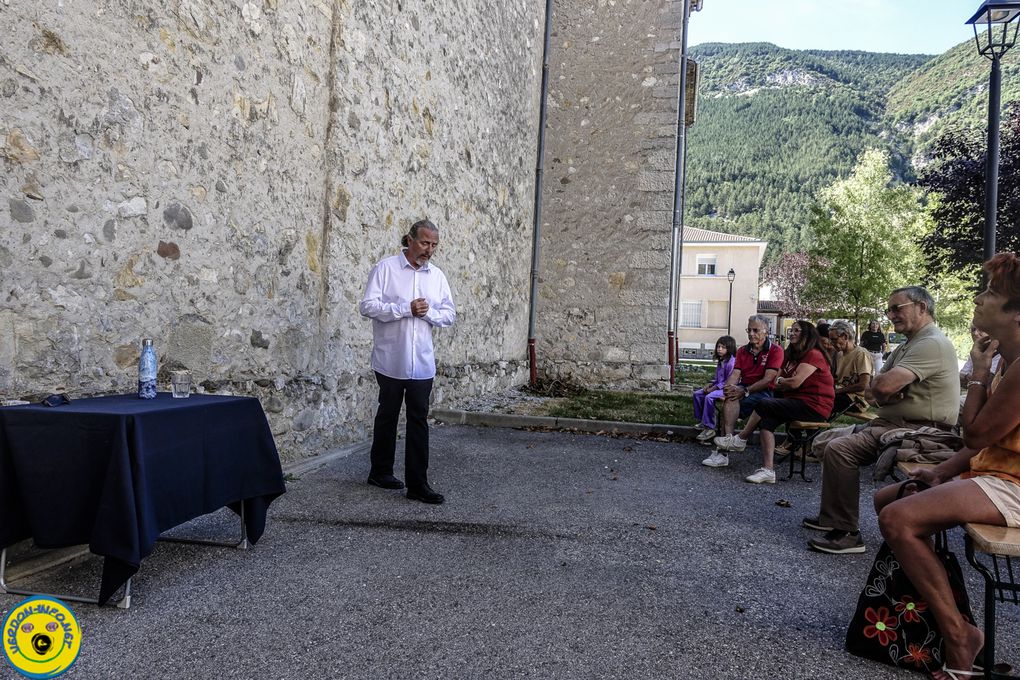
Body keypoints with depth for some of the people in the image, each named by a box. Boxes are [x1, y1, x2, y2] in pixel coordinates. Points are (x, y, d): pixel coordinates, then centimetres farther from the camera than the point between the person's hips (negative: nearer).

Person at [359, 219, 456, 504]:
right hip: (390, 360, -3)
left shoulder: (437, 276, 8)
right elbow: (368, 306, -13)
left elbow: (450, 314, 9)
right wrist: (406, 309, -18)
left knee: (419, 421, 1)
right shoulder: (385, 268, -5)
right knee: (387, 415, 13)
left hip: (422, 363, 3)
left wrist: (428, 312, -11)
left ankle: (418, 484, 5)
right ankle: (380, 471, 31)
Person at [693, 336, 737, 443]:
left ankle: (709, 428, -26)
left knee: (709, 397, -31)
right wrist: (709, 385, 3)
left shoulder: (731, 362, -17)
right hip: (717, 386, 10)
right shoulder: (720, 361, 14)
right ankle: (702, 421, 12)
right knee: (697, 394, 4)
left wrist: (714, 388, -19)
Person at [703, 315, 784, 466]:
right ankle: (728, 438, -36)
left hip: (764, 392, -5)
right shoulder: (742, 351, 16)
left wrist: (745, 391, -23)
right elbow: (735, 374, 4)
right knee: (730, 397, -28)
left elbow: (768, 379, -13)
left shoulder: (775, 350, -3)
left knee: (730, 401, -28)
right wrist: (728, 388, -19)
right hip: (744, 389, 5)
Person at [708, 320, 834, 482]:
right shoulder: (791, 356, 23)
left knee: (764, 405, -19)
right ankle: (767, 470, -23)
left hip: (814, 406, -8)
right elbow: (773, 379, 16)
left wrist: (779, 381, 2)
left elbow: (795, 383, -18)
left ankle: (740, 440, -1)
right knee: (767, 419, -16)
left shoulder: (813, 355, -9)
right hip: (797, 401, 8)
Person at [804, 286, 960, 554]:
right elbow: (872, 391, 13)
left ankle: (846, 533, -16)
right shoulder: (907, 345, 18)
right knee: (828, 441, 14)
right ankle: (831, 517, 21)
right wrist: (881, 393, -11)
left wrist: (878, 388, -4)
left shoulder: (932, 344, -17)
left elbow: (884, 385, -28)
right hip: (891, 423, 11)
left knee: (838, 449, -24)